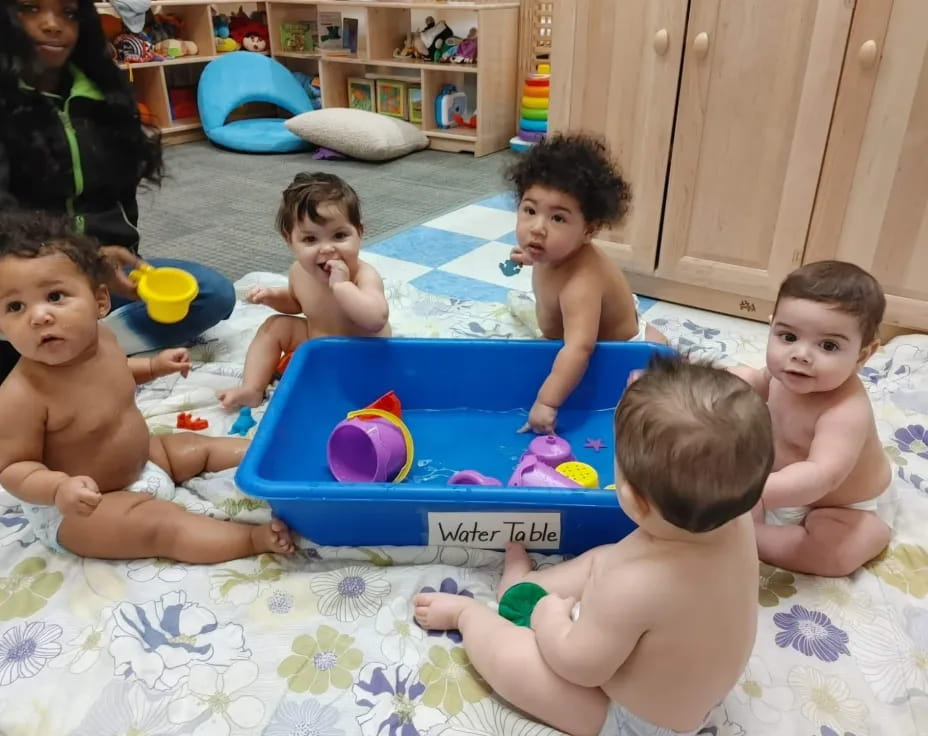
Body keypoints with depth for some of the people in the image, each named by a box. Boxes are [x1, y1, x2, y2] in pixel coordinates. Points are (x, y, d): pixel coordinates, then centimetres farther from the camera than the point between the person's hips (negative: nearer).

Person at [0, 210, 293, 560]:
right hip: (75, 510, -8)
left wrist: (154, 366, 8)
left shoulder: (99, 338, -10)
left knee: (199, 446, 13)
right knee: (162, 525, -25)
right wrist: (60, 487, -41)